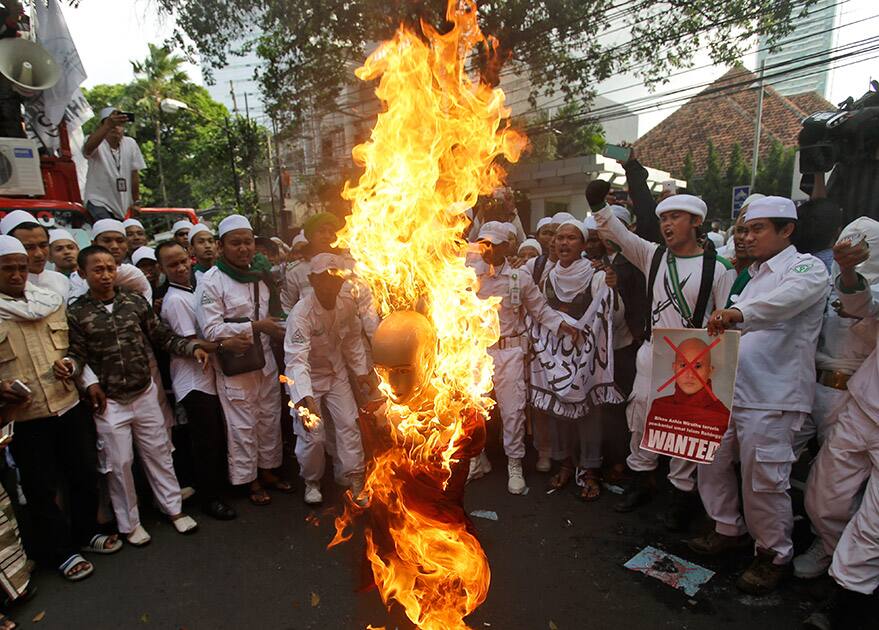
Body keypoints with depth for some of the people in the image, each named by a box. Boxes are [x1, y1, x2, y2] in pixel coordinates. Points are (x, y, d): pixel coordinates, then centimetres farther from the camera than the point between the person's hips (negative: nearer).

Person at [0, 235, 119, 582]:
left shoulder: (51, 301, 5)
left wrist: (68, 364, -5)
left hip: (68, 405, 4)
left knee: (84, 475, 16)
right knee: (42, 489, 11)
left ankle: (85, 532, 38)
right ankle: (60, 551, 30)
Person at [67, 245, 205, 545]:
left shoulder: (135, 301, 0)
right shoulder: (76, 313, -6)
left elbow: (161, 335, 4)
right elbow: (76, 356, -4)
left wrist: (192, 347, -8)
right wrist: (90, 383, -18)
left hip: (145, 393, 2)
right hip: (109, 402, -2)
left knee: (158, 452, 13)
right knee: (119, 462, 10)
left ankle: (173, 507, 30)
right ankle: (129, 522, 30)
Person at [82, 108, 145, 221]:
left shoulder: (131, 144, -1)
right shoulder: (98, 144, -11)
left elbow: (134, 174, 4)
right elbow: (89, 147, -38)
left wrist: (136, 201, 5)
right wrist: (108, 125, -54)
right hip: (98, 201, -4)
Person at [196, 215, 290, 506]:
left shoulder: (260, 274, 7)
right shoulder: (211, 282, -12)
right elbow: (212, 331, -18)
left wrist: (278, 328, 1)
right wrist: (256, 326, -21)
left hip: (265, 359, 6)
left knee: (270, 417, 15)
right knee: (243, 426, 5)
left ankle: (267, 470, 34)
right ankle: (249, 479, 25)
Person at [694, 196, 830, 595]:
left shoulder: (806, 268, -7)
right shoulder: (755, 274, 20)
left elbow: (788, 298, -32)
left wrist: (739, 312, -47)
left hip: (771, 398, -8)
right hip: (730, 390, 8)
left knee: (764, 481, 0)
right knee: (712, 462, 13)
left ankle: (774, 555, 22)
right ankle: (729, 529, 32)